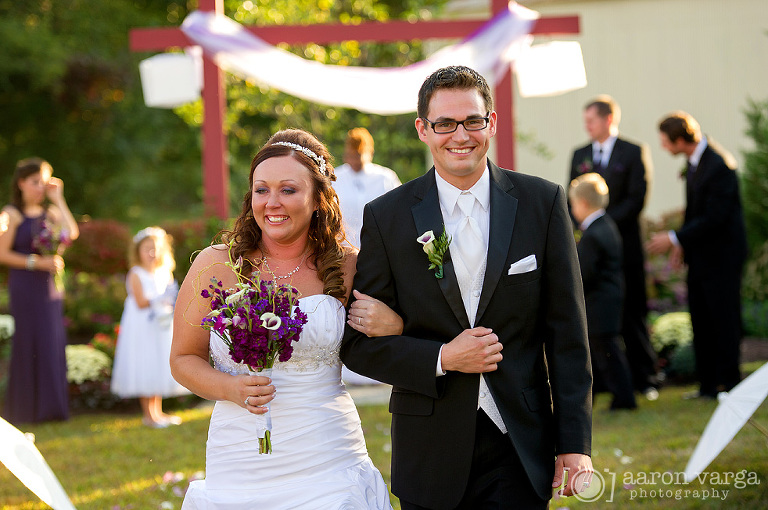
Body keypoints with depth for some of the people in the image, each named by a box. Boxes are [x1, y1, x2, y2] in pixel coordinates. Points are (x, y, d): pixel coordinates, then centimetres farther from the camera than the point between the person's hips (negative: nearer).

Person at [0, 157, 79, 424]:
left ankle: (50, 407, 9)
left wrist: (58, 199, -4)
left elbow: (72, 233, -8)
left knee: (52, 344, 3)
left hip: (48, 286, 5)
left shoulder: (50, 212, 11)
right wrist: (37, 262, -14)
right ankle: (25, 410, -1)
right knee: (28, 344, -5)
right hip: (24, 286, -5)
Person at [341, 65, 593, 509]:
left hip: (520, 453, 0)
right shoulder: (386, 217, 0)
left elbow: (567, 336, 1)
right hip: (431, 455, 0)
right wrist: (441, 359, -13)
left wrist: (575, 444, -3)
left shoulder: (543, 203, 1)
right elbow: (359, 344, 1)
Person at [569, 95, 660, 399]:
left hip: (624, 244, -3)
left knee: (632, 312, 1)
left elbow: (636, 199, -6)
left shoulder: (633, 153, 1)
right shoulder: (579, 155, 14)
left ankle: (644, 379, 8)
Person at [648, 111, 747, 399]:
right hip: (700, 255, 9)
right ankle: (708, 384, 19)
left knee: (723, 318, -1)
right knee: (701, 320, 12)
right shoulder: (695, 157, 4)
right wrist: (682, 242, 10)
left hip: (721, 256, -9)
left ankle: (729, 383, 8)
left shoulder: (720, 167, -24)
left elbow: (714, 217, -24)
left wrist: (674, 238, -19)